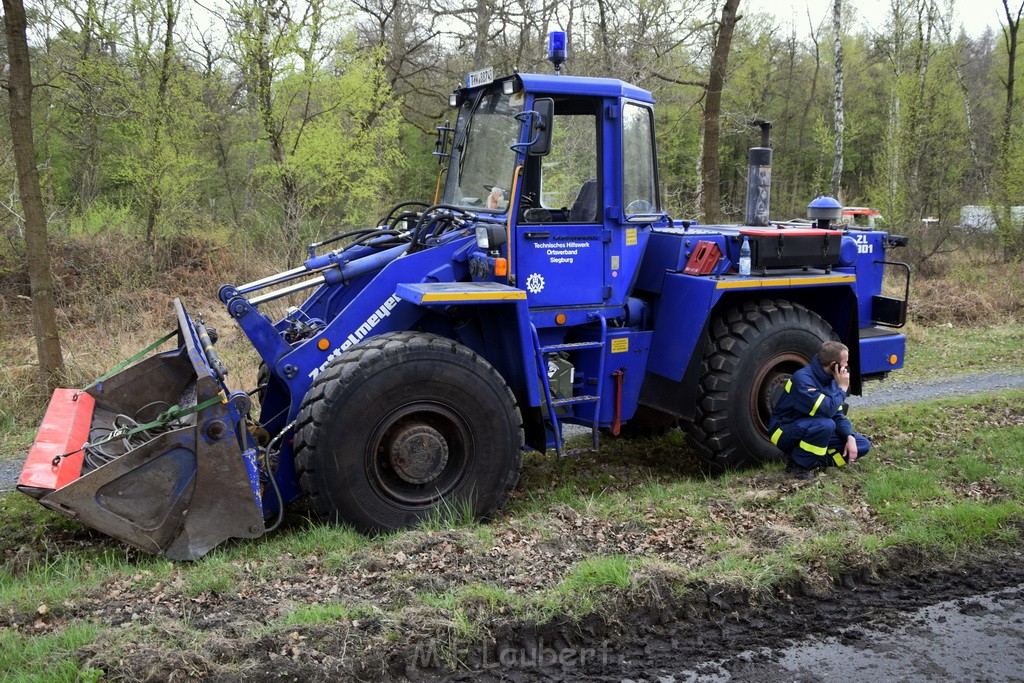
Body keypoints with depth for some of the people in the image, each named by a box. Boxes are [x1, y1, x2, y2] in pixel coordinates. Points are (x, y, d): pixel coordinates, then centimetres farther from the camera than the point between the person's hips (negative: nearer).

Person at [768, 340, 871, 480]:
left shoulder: (830, 380, 2)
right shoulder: (803, 378, -24)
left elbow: (838, 415, 7)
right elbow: (826, 410, -34)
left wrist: (850, 437, -10)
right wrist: (842, 388, -19)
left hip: (813, 431, 8)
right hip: (785, 434, -8)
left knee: (862, 445, -1)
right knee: (825, 424, -37)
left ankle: (814, 461, -5)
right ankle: (799, 465, -17)